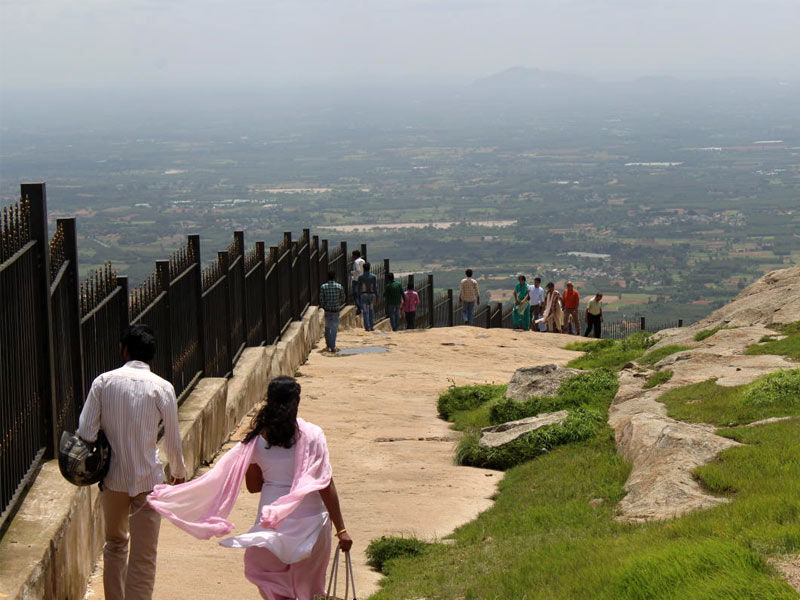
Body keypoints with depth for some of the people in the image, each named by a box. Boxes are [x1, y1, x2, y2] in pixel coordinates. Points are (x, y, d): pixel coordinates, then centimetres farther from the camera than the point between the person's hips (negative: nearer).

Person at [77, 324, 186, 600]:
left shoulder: (103, 382, -4)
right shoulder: (162, 388, -7)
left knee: (115, 543, 23)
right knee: (144, 556, 2)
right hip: (148, 479, -2)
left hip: (112, 478, 3)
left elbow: (85, 433, -9)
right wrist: (178, 472, 17)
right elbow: (173, 440, -1)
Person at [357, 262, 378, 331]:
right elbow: (375, 287, -4)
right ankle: (372, 326, 10)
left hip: (364, 295, -1)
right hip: (372, 294, 1)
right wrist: (376, 295, 3)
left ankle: (367, 327, -5)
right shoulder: (373, 276, -3)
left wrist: (359, 297, 5)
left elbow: (359, 288, -2)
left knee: (365, 311, 1)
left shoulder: (360, 277, -4)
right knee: (371, 310, 14)